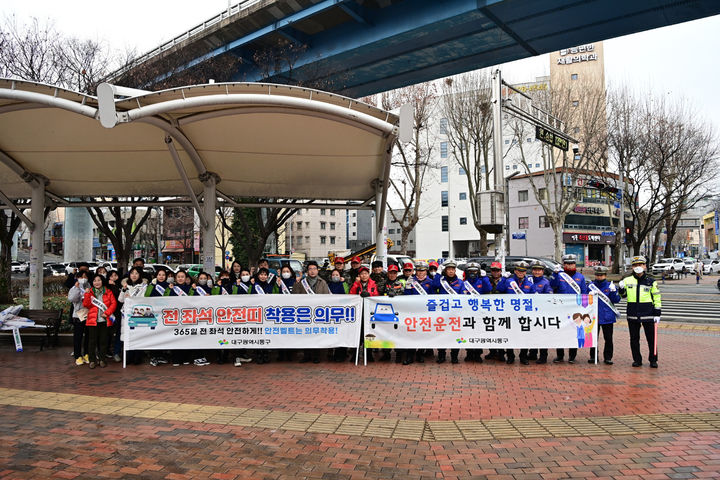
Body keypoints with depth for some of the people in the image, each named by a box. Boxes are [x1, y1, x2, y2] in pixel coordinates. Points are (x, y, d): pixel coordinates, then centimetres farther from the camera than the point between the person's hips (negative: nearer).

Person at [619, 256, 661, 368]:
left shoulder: (651, 281, 2)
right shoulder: (627, 280, 6)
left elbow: (657, 298, 4)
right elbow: (623, 295, 16)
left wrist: (657, 313, -1)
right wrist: (621, 288, -5)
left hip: (648, 315, -2)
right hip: (632, 314, 2)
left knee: (651, 338, 4)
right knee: (634, 338, 7)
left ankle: (653, 360, 17)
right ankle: (637, 360, 18)